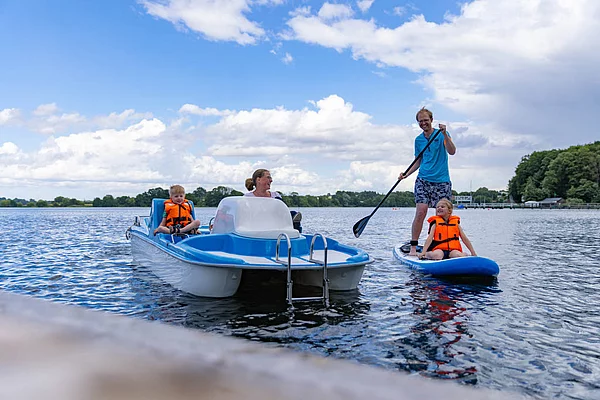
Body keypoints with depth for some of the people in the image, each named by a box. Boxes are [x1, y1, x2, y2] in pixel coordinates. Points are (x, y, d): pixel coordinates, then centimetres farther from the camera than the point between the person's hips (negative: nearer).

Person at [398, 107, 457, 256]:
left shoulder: (441, 134, 1)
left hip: (442, 181, -1)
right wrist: (406, 174, 4)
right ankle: (413, 247, -6)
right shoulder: (418, 139, 12)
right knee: (421, 212, -11)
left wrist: (444, 134, -25)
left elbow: (452, 152, -14)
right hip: (423, 180, 2)